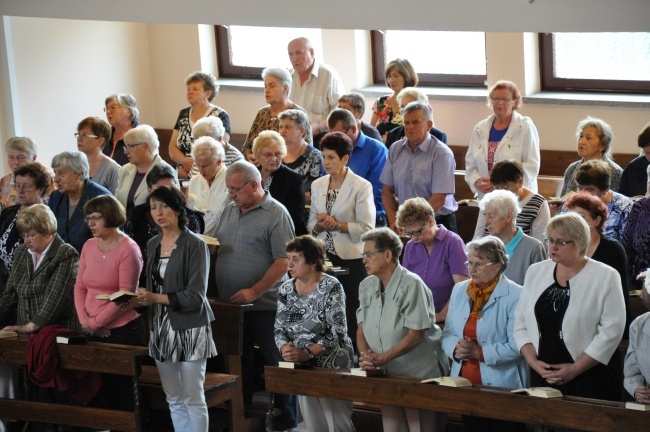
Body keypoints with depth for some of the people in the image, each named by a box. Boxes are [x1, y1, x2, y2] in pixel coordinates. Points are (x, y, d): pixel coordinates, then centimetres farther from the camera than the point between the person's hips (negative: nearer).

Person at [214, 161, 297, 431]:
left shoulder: (276, 214, -10)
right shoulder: (229, 211, 13)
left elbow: (283, 261, -16)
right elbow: (215, 245, 24)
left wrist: (254, 292, -21)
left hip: (265, 305, -7)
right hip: (230, 306, 7)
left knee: (276, 363, 2)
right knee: (237, 363, 14)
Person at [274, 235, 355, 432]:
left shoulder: (331, 287, -12)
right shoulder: (286, 289, 5)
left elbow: (337, 333, -18)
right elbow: (279, 329, 6)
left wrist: (306, 353, -24)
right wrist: (285, 348, -16)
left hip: (332, 365, -5)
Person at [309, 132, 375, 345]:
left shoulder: (361, 187, -5)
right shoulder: (318, 185, 11)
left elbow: (366, 228, -10)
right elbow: (312, 224, 15)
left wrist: (337, 225, -16)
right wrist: (320, 225, -7)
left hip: (350, 260, -4)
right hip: (323, 258, 4)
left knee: (350, 317, -3)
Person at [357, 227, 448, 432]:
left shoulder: (411, 284, -14)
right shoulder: (366, 286, 7)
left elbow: (415, 336, -18)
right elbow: (361, 330, 6)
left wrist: (382, 358, -21)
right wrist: (365, 357, -13)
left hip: (421, 376, -6)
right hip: (388, 376, 6)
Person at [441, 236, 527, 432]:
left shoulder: (515, 296, -12)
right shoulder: (459, 290, 10)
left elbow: (517, 345, -18)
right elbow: (448, 332, 12)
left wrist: (479, 353, -23)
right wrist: (456, 348, -11)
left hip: (502, 387, -6)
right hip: (465, 384, 6)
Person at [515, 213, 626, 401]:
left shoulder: (606, 277, -4)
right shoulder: (535, 272, 10)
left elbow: (612, 330, -12)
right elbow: (521, 323, 9)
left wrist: (575, 368, -14)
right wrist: (533, 361, -6)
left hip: (590, 377, -4)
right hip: (542, 377, 4)